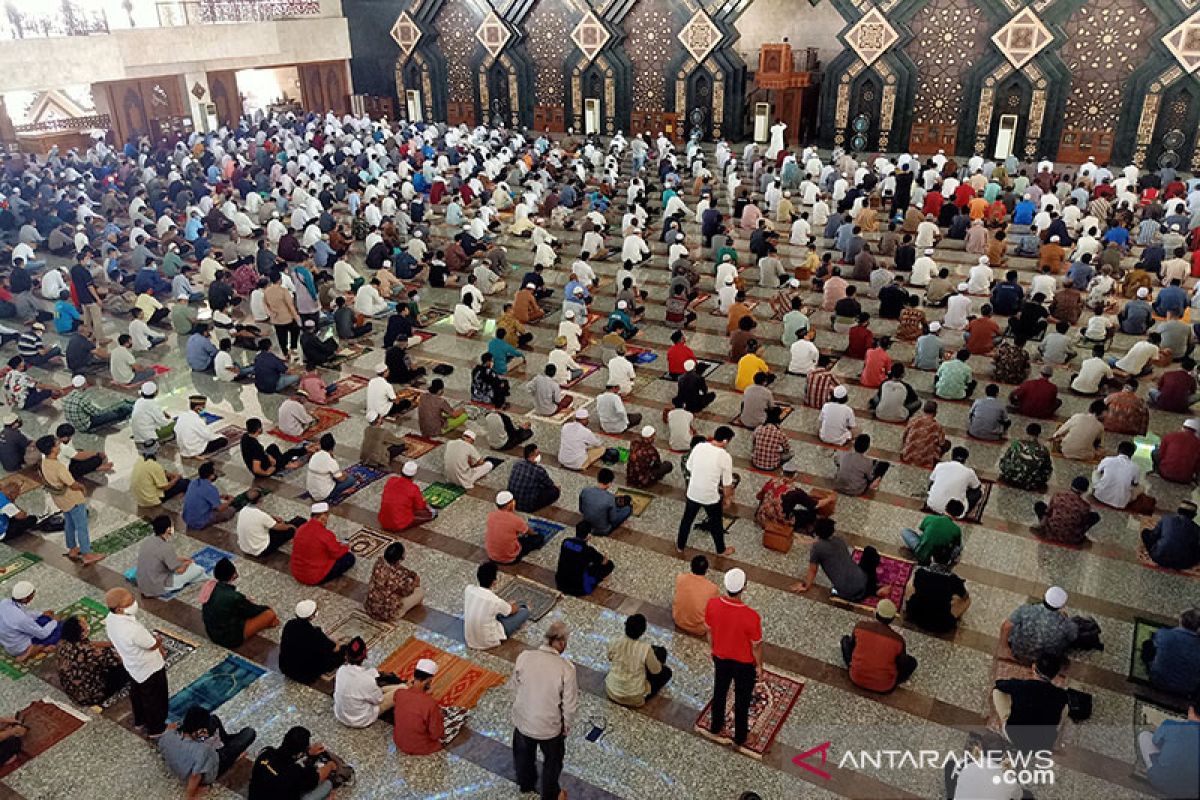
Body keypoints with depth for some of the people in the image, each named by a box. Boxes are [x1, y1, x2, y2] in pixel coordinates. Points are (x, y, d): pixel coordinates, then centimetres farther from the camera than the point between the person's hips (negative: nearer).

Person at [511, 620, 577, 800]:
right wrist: (566, 726, 3)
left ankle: (525, 785, 58)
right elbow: (570, 705, -17)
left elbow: (515, 689, -3)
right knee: (552, 760, 27)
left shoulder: (524, 657, -19)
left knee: (523, 754, 33)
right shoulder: (566, 668, -27)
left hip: (522, 720, 3)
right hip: (550, 726, -3)